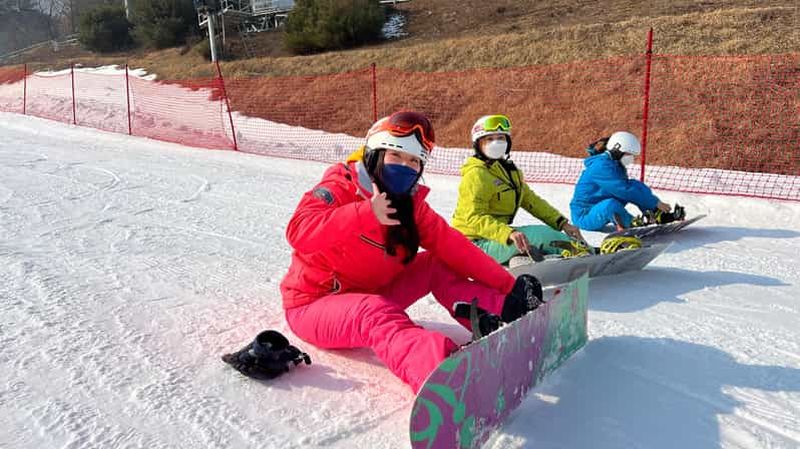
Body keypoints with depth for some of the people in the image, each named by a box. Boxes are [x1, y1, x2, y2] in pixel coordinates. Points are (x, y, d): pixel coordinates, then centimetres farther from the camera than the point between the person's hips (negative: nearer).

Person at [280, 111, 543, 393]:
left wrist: (506, 284, -8)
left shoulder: (410, 204, 3)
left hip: (370, 295, 7)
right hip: (314, 305, -7)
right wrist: (367, 214, -43)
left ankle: (503, 312, -13)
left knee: (436, 264, -1)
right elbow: (298, 232, -33)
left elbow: (451, 245, -2)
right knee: (377, 313, -37)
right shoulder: (341, 187, -16)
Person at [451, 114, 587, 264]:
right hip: (477, 242, -9)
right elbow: (475, 218, -25)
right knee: (540, 234, -22)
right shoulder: (476, 174, -16)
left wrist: (562, 223, 4)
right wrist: (508, 233, -40)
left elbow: (531, 201, 14)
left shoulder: (510, 170, 12)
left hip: (498, 234, 9)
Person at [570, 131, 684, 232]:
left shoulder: (617, 165, 8)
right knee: (611, 204, -42)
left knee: (636, 185, -2)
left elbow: (629, 187, 12)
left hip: (600, 209, 9)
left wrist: (656, 203, -1)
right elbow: (625, 190, -27)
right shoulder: (602, 166, -23)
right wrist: (655, 202, -23)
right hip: (584, 216, -9)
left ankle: (659, 216, -8)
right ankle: (632, 223, -23)